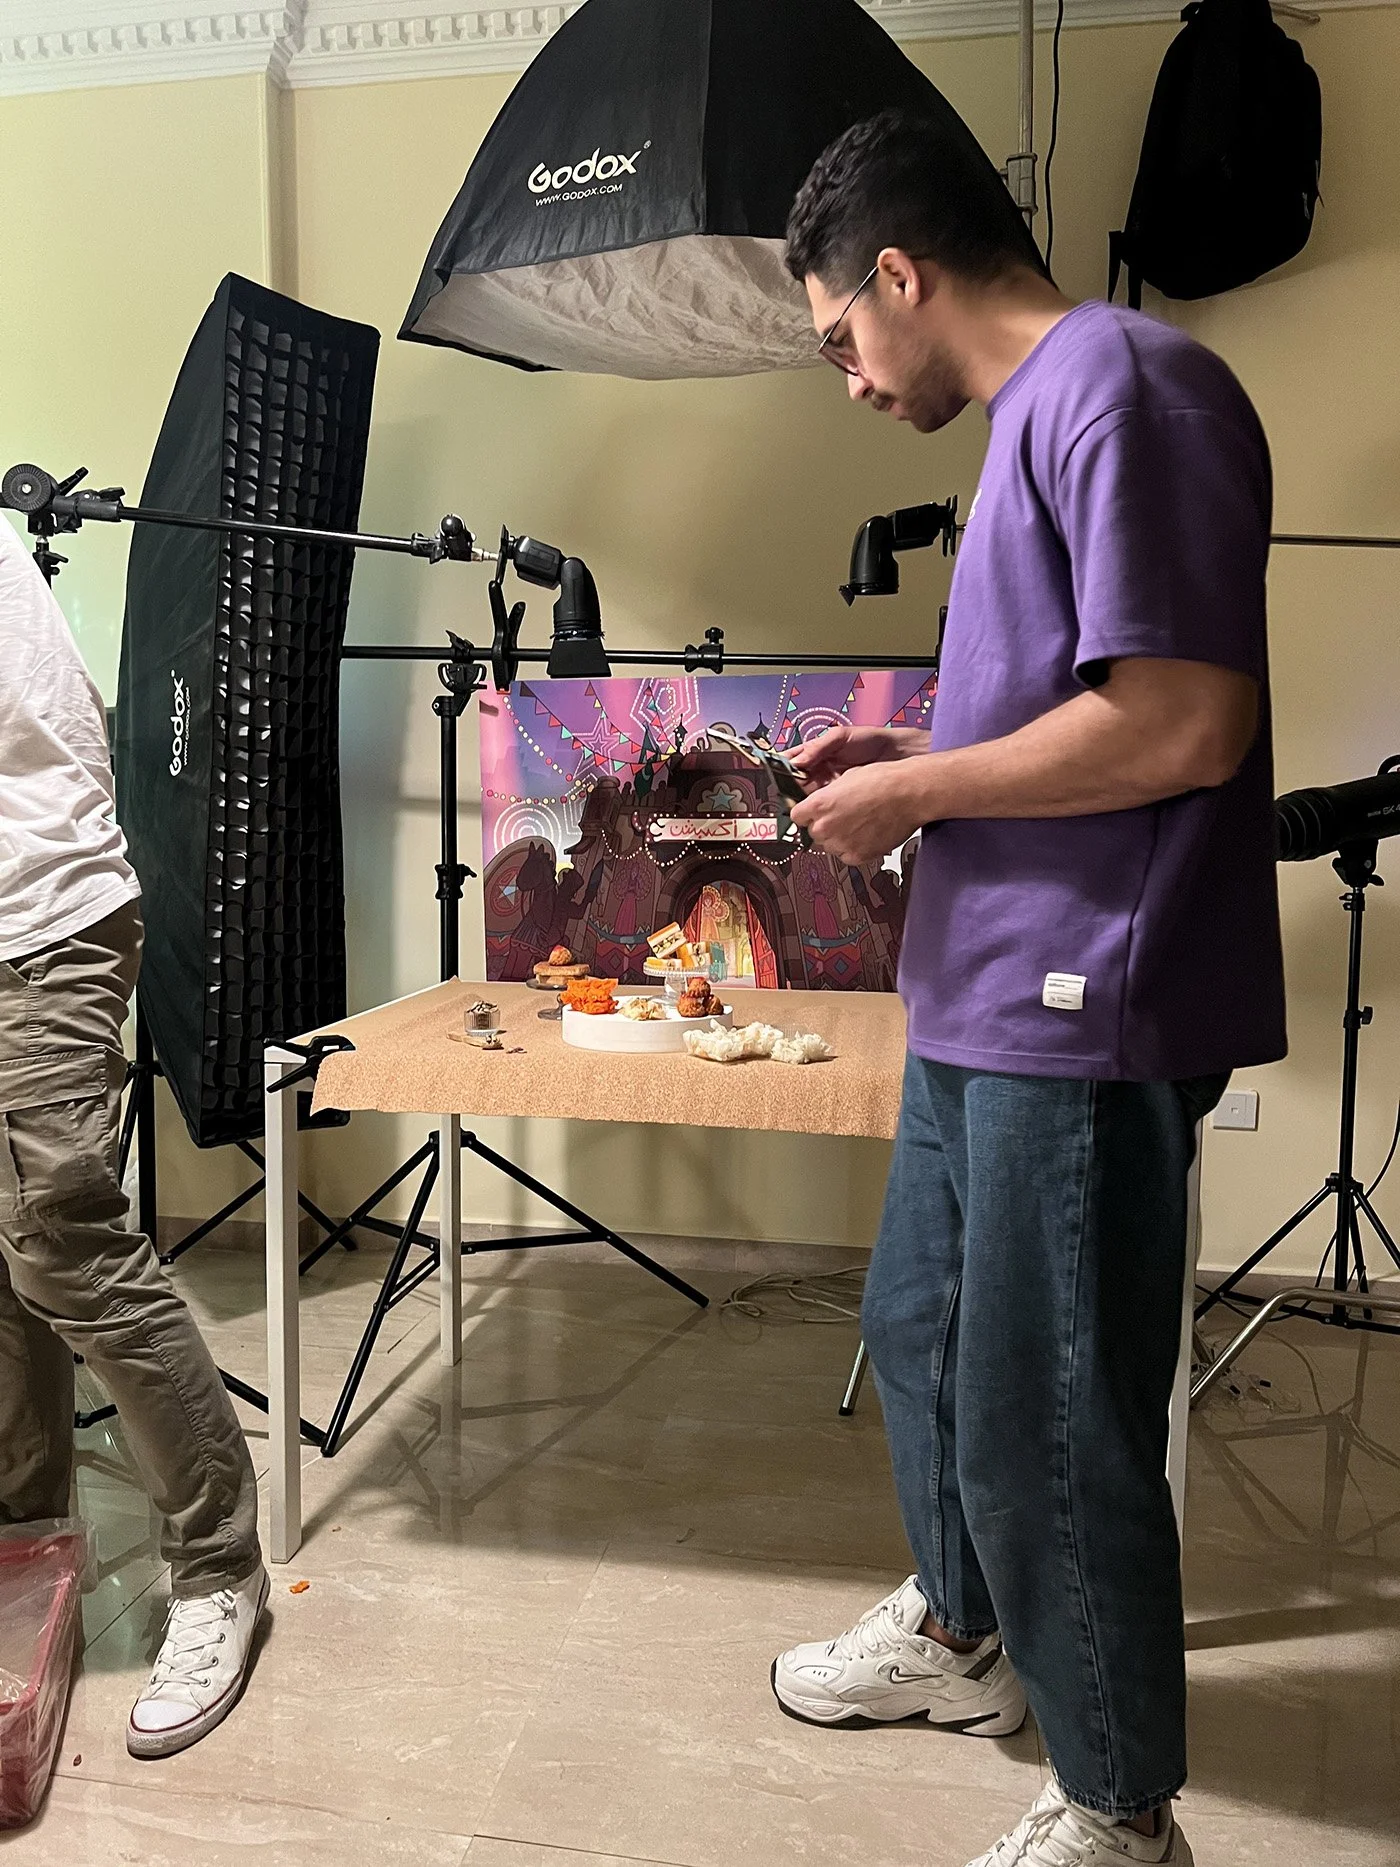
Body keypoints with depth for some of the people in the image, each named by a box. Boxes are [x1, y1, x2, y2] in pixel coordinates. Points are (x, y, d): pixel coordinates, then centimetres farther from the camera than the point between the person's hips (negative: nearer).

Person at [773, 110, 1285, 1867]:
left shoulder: (1121, 381, -13)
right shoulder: (1031, 408, 17)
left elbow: (1183, 724, -23)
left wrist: (911, 794, -12)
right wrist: (907, 759, 11)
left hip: (1082, 1011, -10)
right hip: (985, 997, 10)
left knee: (1042, 1427, 1)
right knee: (917, 1326, 22)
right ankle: (960, 1629, 46)